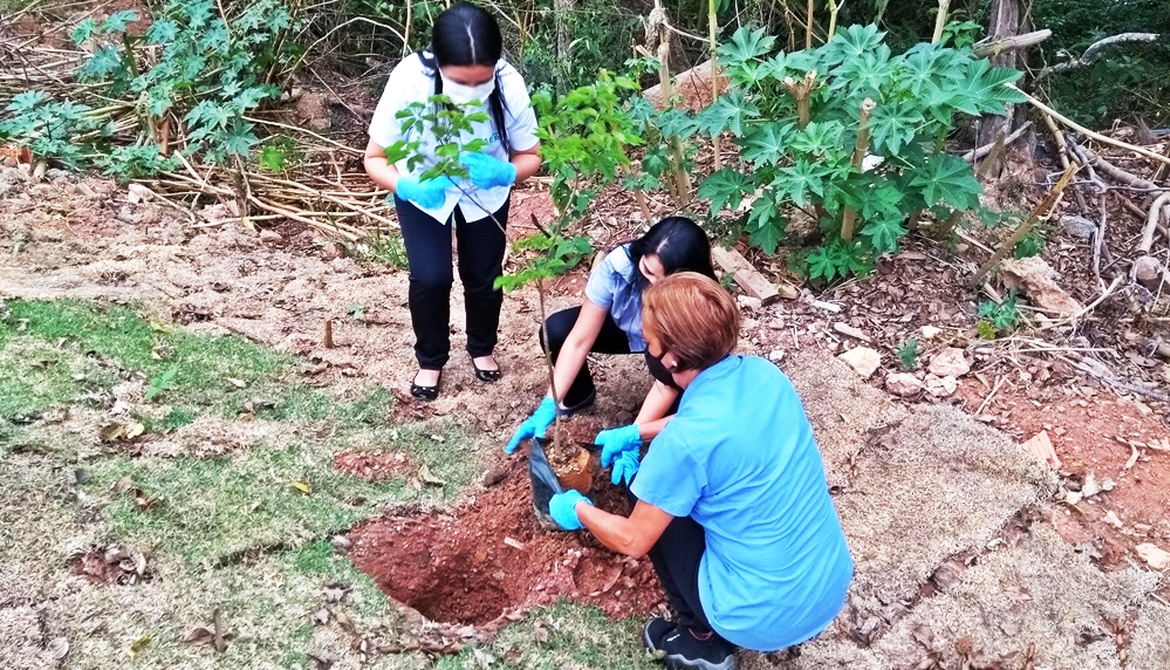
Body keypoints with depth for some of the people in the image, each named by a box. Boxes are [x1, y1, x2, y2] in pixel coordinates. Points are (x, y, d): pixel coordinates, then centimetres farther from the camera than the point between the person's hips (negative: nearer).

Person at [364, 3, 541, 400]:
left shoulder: (510, 85, -34)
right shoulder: (408, 82, -37)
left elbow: (531, 155, -18)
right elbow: (374, 159, -24)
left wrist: (505, 172, -40)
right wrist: (406, 186, -45)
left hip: (485, 188, 1)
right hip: (423, 189, -1)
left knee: (484, 274, 3)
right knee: (430, 277, -10)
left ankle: (482, 348, 34)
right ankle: (431, 360, 18)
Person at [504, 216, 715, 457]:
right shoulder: (619, 265, -35)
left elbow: (670, 383, -34)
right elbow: (579, 341, -29)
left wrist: (633, 433, -47)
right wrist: (549, 405, -35)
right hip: (625, 329, 3)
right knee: (555, 330, -21)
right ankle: (579, 395, 9)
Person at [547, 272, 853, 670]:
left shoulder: (684, 441, -25)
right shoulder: (764, 373, -6)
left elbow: (633, 541, -9)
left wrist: (577, 510, 9)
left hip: (765, 618, -6)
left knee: (658, 505, 7)